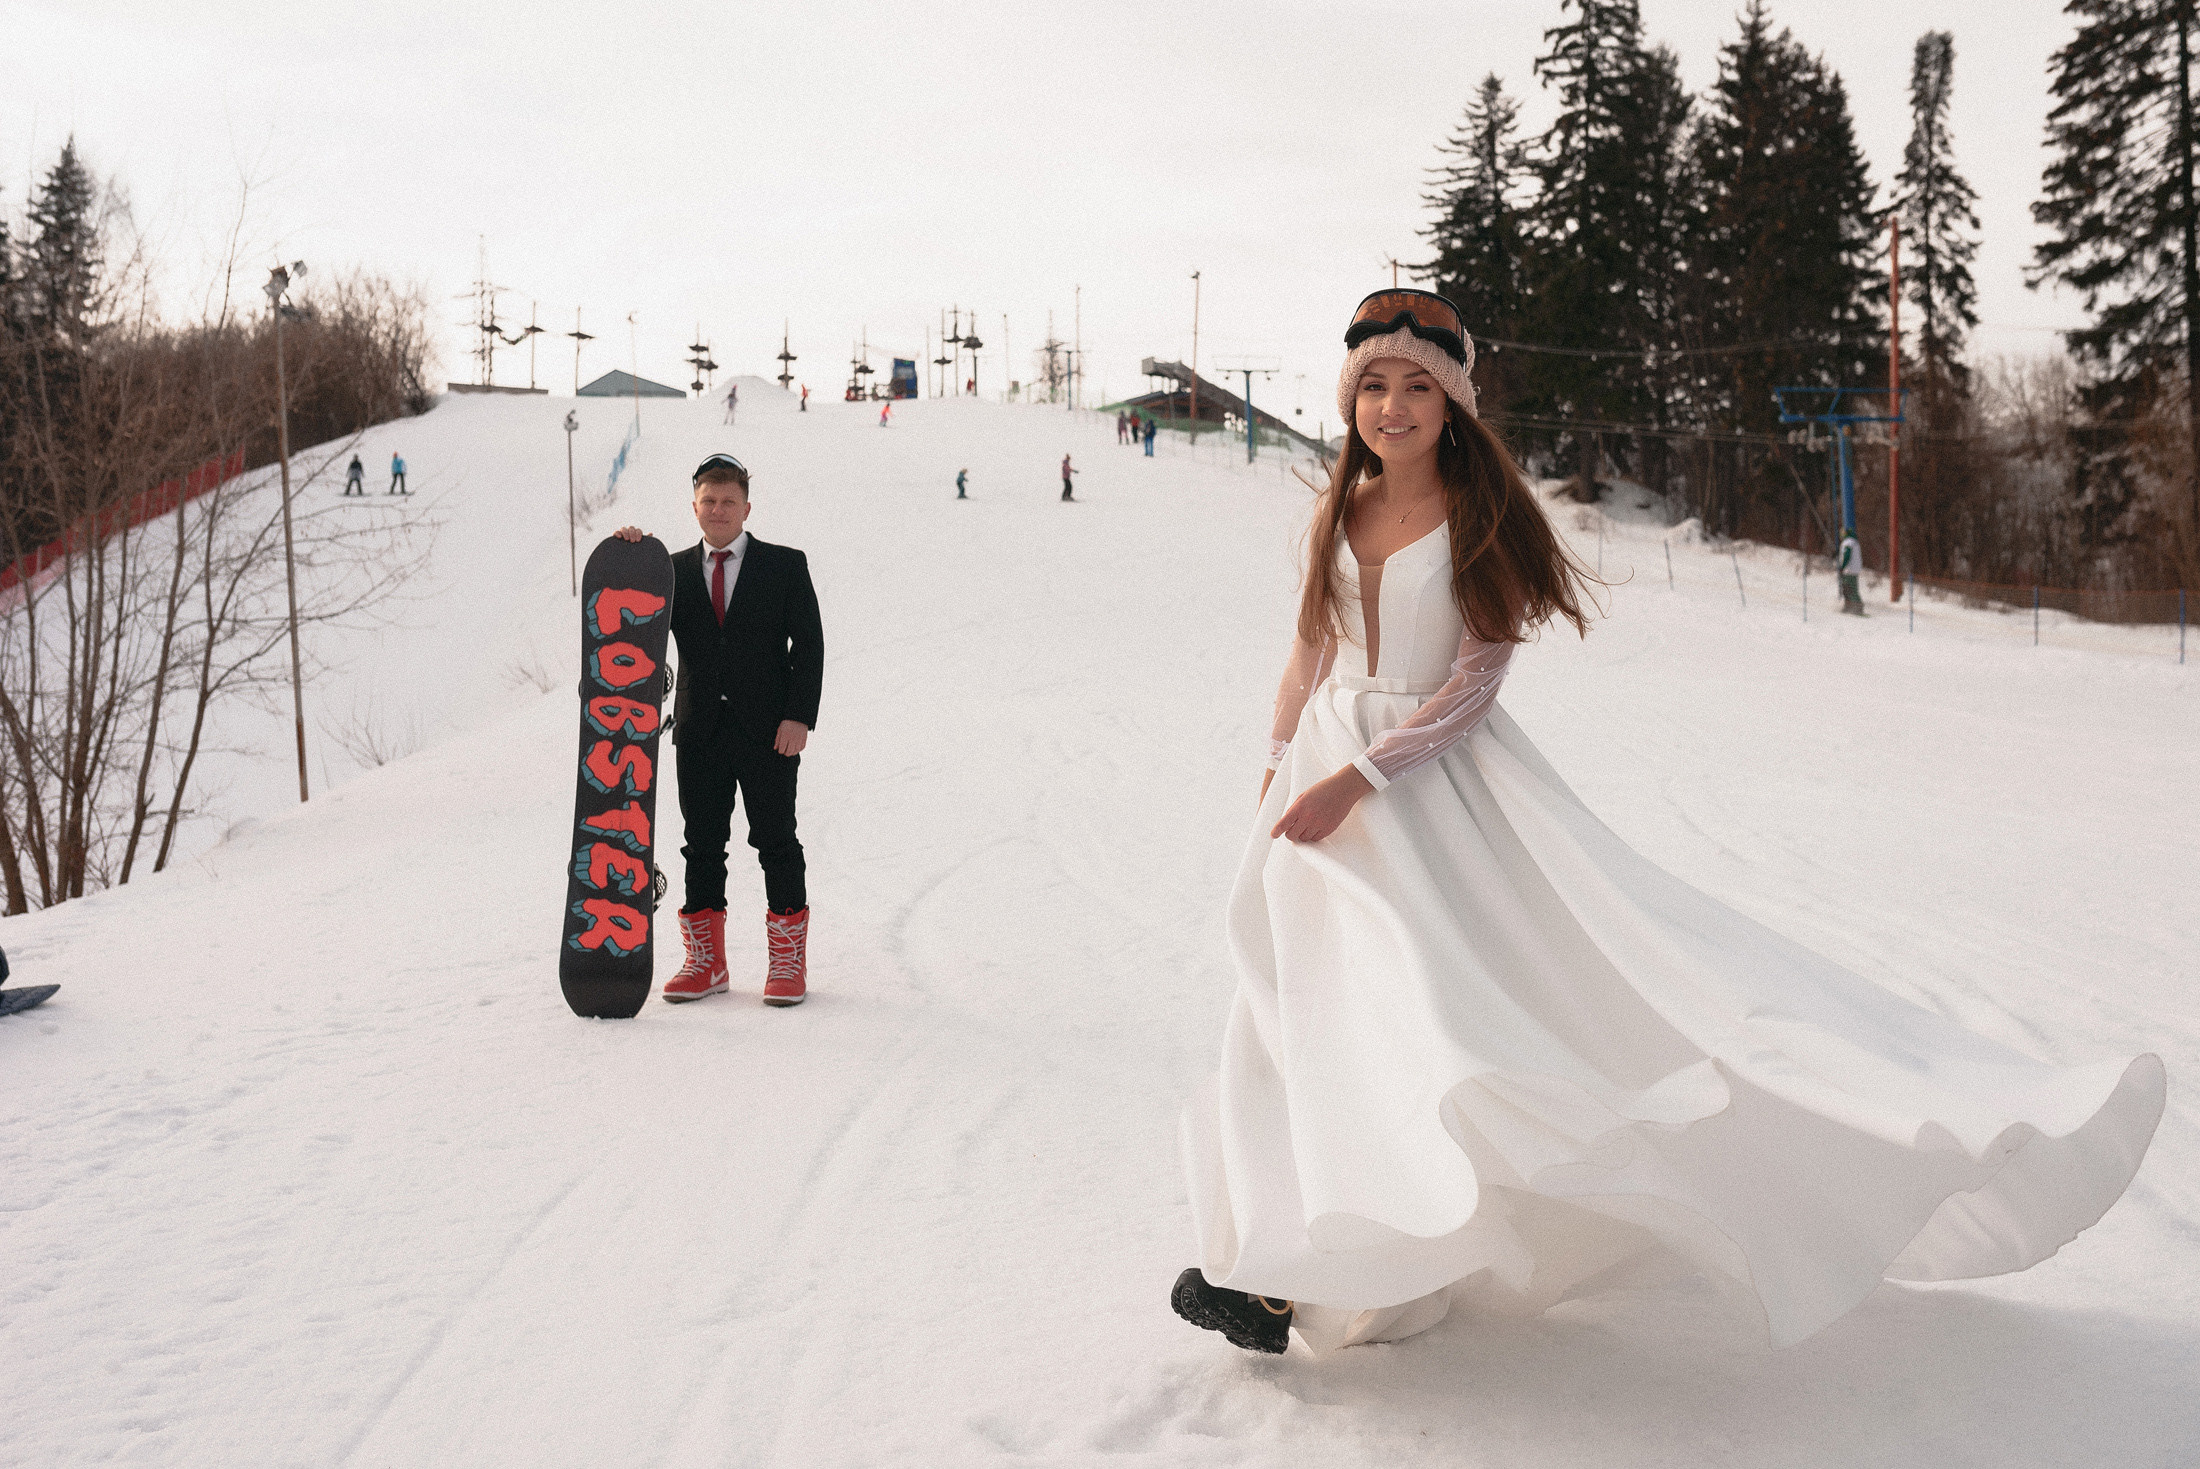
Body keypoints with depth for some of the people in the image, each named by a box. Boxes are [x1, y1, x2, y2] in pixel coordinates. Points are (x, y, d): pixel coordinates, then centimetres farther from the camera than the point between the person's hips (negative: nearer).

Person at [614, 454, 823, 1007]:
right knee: (702, 845, 8)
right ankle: (705, 961, 18)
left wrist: (799, 716, -11)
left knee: (777, 842, 1)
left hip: (768, 731, -3)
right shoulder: (674, 572, 11)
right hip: (700, 732, 3)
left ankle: (789, 961, 10)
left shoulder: (785, 566, 3)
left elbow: (809, 644, -1)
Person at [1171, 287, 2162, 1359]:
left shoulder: (1480, 518, -8)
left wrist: (1355, 780, -21)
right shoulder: (1338, 512, 5)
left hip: (1443, 779, -2)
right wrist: (1277, 771, 19)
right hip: (1326, 775, 3)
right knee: (1331, 1016, 7)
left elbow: (1472, 683, -14)